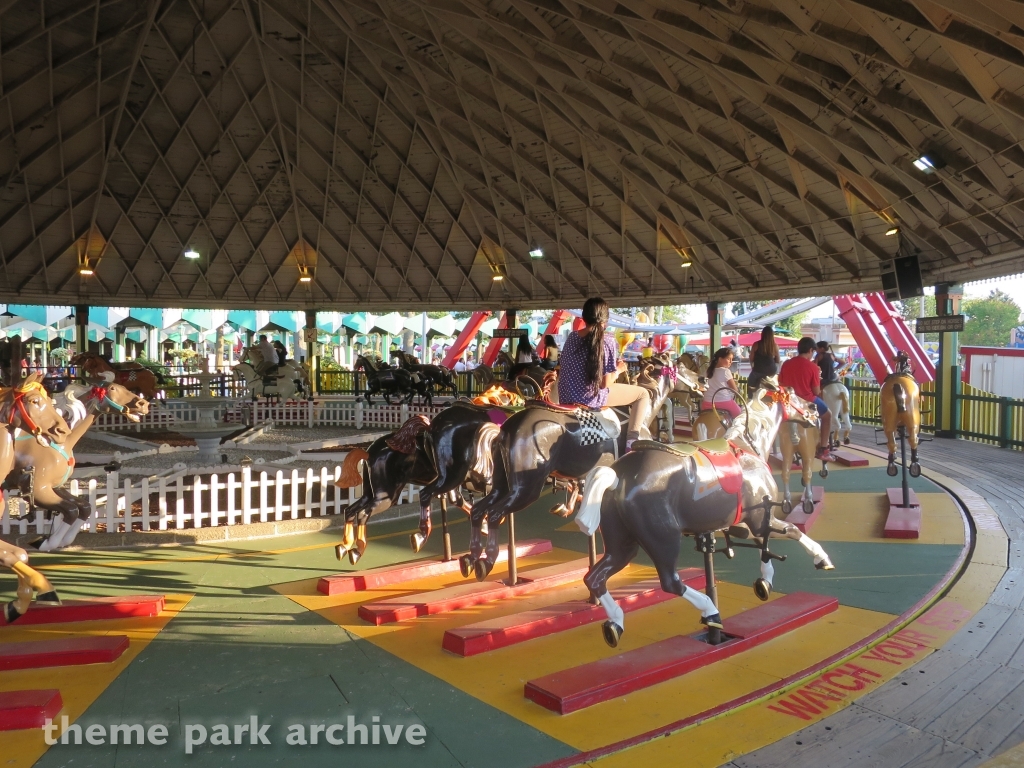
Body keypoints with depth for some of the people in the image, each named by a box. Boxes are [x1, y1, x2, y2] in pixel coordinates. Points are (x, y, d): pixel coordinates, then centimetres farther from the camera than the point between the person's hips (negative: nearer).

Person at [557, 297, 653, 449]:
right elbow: (605, 383, -16)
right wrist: (618, 370, 5)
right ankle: (631, 442, 5)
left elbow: (562, 367, 12)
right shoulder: (607, 340, -13)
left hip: (566, 396, 7)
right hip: (589, 398, -7)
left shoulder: (572, 336, 3)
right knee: (643, 394, 9)